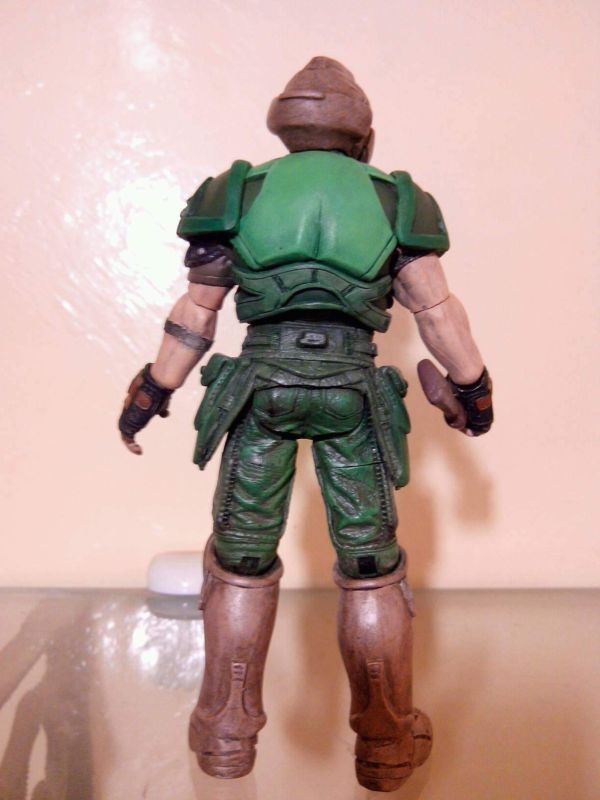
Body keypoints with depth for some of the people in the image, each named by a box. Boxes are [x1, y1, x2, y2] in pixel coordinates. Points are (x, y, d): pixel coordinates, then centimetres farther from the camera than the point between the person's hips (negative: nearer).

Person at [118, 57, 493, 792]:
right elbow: (437, 310, 8)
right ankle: (387, 744, 18)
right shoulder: (392, 198, 8)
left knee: (241, 558, 12)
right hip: (351, 389, 0)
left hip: (261, 382, 1)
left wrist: (152, 393, 17)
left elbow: (195, 313, 8)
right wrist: (473, 387, 20)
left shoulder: (241, 191, 9)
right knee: (370, 564, 9)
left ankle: (226, 733, 21)